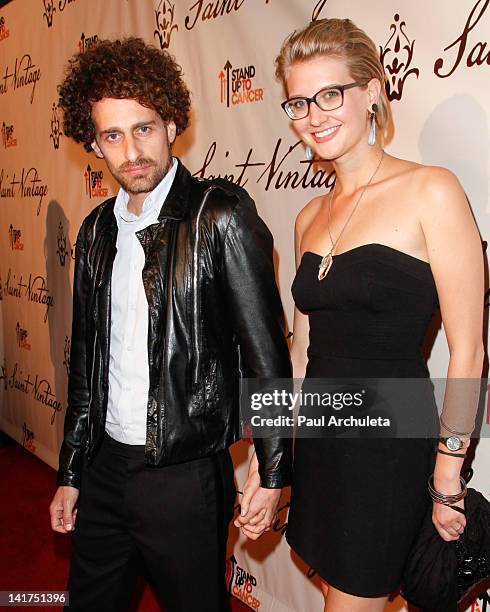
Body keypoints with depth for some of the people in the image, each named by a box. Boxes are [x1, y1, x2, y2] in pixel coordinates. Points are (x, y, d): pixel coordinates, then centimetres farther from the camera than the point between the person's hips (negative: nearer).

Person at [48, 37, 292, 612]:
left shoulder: (221, 214, -13)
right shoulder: (97, 229, 6)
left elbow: (264, 350, -12)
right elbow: (86, 359, 11)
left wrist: (271, 470, -9)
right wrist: (70, 473, 14)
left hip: (185, 475, -5)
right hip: (104, 467, 6)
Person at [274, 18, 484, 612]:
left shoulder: (431, 191, -12)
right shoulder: (310, 216, 7)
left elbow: (467, 352, -12)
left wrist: (448, 476, -9)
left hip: (391, 437, -6)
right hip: (318, 437, 6)